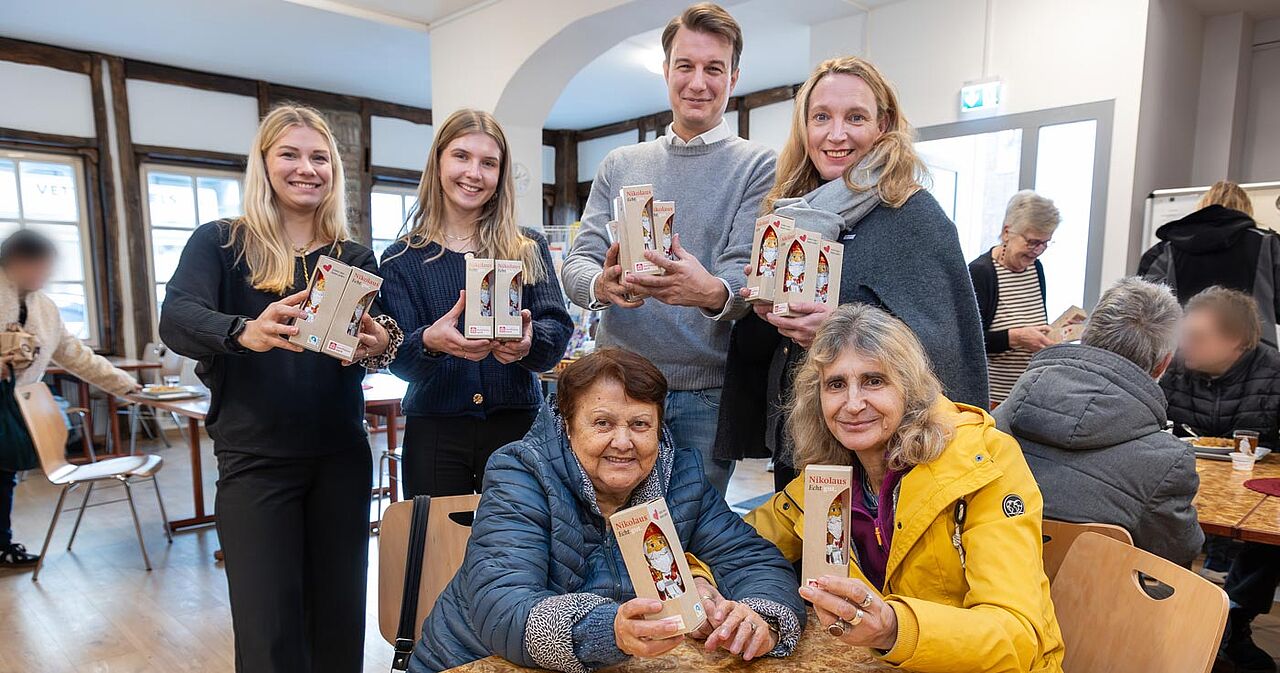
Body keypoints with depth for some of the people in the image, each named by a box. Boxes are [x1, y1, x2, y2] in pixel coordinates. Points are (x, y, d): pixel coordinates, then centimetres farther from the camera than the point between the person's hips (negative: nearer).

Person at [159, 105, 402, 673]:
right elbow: (175, 321, -14)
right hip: (255, 459, -2)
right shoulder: (219, 242, 1)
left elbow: (380, 340, 1)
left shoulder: (355, 258, 8)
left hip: (342, 456, 2)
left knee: (340, 616, 11)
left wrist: (379, 345, -23)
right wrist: (245, 331, -36)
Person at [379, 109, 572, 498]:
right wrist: (429, 342, -26)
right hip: (433, 432, 0)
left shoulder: (529, 249, 5)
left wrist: (528, 341, -27)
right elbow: (398, 359, -4)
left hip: (516, 424, 0)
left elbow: (558, 331, -4)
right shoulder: (402, 258, 4)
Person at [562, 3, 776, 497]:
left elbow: (748, 273, -10)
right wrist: (601, 285, -19)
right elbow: (578, 261, 5)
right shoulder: (619, 165, 11)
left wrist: (713, 292, -33)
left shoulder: (757, 166, 1)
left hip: (707, 394, -2)